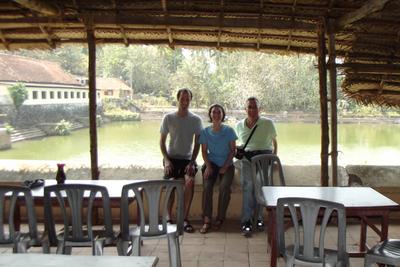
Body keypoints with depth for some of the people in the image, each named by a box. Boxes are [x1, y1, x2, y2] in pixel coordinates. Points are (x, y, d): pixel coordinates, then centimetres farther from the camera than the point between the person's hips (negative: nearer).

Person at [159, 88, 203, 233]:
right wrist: (166, 160, -7)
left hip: (188, 159, 0)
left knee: (190, 181, -27)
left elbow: (197, 144, 3)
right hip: (172, 158, 0)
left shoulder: (196, 120, 2)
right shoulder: (168, 118, 1)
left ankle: (185, 219, -16)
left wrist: (192, 162, -9)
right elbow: (162, 141, 5)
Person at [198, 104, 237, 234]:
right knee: (207, 186, -25)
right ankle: (207, 220, -20)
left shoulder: (229, 131, -3)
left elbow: (233, 150, -2)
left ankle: (220, 218, -11)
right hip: (211, 163, 1)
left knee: (224, 186, -27)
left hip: (226, 164, -1)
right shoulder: (205, 131, 1)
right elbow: (204, 151, 4)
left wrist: (225, 167, -10)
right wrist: (208, 166, -10)